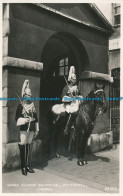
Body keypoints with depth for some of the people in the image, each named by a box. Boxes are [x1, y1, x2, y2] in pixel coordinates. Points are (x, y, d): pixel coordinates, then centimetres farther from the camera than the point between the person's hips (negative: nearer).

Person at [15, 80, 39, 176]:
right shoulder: (21, 105, -2)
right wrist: (24, 120, -22)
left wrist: (37, 130, 13)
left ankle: (28, 166, 21)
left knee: (29, 147, 10)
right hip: (24, 129, -4)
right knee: (23, 147, -2)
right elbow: (17, 118, -3)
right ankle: (23, 167, 9)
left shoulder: (32, 105, 11)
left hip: (32, 129, 4)